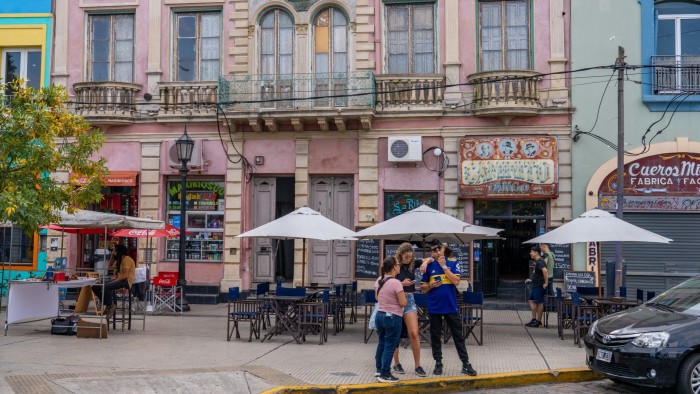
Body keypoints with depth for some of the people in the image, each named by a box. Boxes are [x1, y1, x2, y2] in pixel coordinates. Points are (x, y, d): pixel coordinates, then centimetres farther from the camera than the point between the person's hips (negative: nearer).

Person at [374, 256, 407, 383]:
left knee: (382, 343, 21)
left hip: (379, 315, 8)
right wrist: (401, 292, 0)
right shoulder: (396, 282, -20)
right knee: (390, 346, 1)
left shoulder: (379, 280, 4)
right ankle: (385, 375, 4)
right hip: (393, 317, -8)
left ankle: (379, 369, 32)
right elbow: (403, 303, -18)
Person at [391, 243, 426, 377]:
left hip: (409, 300, 3)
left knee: (414, 333, -6)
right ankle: (396, 364, 20)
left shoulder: (412, 266, 5)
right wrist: (401, 284, -18)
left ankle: (417, 365, 1)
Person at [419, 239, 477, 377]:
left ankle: (465, 364, 8)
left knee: (458, 335, 3)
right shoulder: (428, 266, 1)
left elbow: (456, 281, -13)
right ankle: (438, 363, 20)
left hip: (451, 306, -1)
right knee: (435, 336, 8)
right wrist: (431, 285, -15)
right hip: (434, 307, 1)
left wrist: (444, 266, -14)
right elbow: (423, 287, 6)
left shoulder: (453, 263, 0)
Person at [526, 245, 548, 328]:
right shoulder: (536, 261, 14)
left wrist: (545, 282, -29)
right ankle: (534, 319, 18)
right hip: (535, 285, 11)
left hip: (539, 286, -11)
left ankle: (538, 321, 4)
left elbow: (544, 270, -33)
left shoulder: (539, 262, -18)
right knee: (531, 300, 14)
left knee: (539, 302, -3)